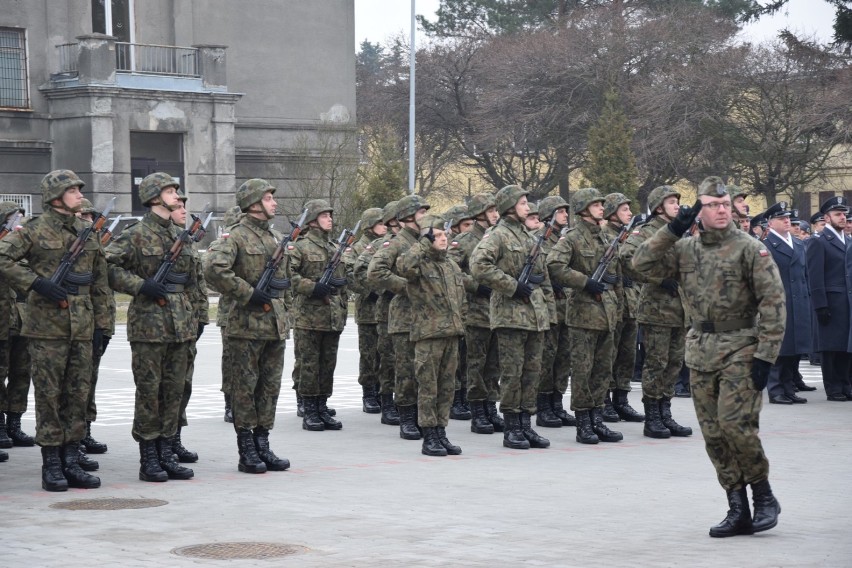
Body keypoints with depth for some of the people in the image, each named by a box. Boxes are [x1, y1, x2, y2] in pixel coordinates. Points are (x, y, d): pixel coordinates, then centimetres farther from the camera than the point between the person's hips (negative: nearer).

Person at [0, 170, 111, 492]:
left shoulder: (88, 233, 13)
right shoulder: (36, 231, -4)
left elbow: (100, 281, 16)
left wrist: (101, 323, 12)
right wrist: (36, 283, -18)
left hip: (82, 329, 5)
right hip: (47, 328, -5)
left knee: (78, 395, 7)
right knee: (49, 396, -1)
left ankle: (71, 462, 14)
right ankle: (51, 466, 4)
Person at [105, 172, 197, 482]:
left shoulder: (179, 235, 15)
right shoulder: (136, 234, -7)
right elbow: (106, 266, -14)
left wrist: (191, 317, 20)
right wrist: (141, 285, -19)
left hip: (180, 325, 7)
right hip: (149, 325, -7)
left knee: (174, 390, 8)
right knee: (149, 390, -2)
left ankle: (166, 453, 15)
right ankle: (148, 459, 3)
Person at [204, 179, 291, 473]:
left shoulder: (276, 238, 15)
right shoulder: (235, 236, -9)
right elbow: (213, 269, -23)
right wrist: (247, 294, -20)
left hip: (276, 325, 7)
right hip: (246, 325, -7)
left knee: (270, 387, 9)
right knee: (245, 386, 0)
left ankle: (263, 445, 17)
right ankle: (246, 451, 4)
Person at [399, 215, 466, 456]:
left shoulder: (452, 266, 17)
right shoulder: (420, 264, -6)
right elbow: (405, 266, -31)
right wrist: (424, 244, -22)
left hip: (452, 334, 7)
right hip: (428, 335, -7)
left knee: (447, 387, 10)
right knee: (428, 387, -3)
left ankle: (441, 434, 17)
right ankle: (429, 438, 1)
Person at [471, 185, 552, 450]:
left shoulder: (528, 237, 19)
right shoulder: (497, 235, -6)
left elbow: (542, 274, 26)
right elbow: (478, 266, -21)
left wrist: (546, 304, 18)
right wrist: (513, 286, -18)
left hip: (535, 315, 8)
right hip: (510, 315, -8)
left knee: (532, 371, 7)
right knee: (512, 371, -4)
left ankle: (526, 425, 13)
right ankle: (511, 429, 0)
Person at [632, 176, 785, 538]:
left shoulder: (750, 249, -5)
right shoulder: (685, 250, 9)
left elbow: (773, 301, -9)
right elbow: (642, 263, 3)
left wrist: (765, 355, -15)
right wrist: (672, 230, -6)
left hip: (740, 348, -5)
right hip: (701, 351, 5)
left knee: (735, 423, -17)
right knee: (713, 433, 4)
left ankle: (764, 496, 3)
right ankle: (738, 510, 12)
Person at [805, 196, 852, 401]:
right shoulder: (819, 243, -6)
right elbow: (815, 278, -11)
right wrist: (821, 307, -16)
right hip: (831, 303, -6)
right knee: (831, 348, -1)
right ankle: (833, 390, 5)